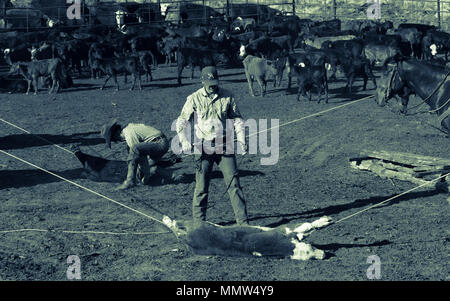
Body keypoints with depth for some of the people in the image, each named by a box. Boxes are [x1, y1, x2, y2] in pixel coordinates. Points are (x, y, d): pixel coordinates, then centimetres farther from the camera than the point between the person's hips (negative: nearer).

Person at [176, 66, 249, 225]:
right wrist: (184, 140, -12)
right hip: (203, 147, -1)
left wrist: (241, 140, 0)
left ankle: (243, 221, 1)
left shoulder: (227, 96, 5)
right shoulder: (194, 98, 1)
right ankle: (198, 221, 12)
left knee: (233, 183, -3)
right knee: (201, 186, 0)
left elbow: (237, 119, 12)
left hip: (224, 146, 1)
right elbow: (181, 121, 4)